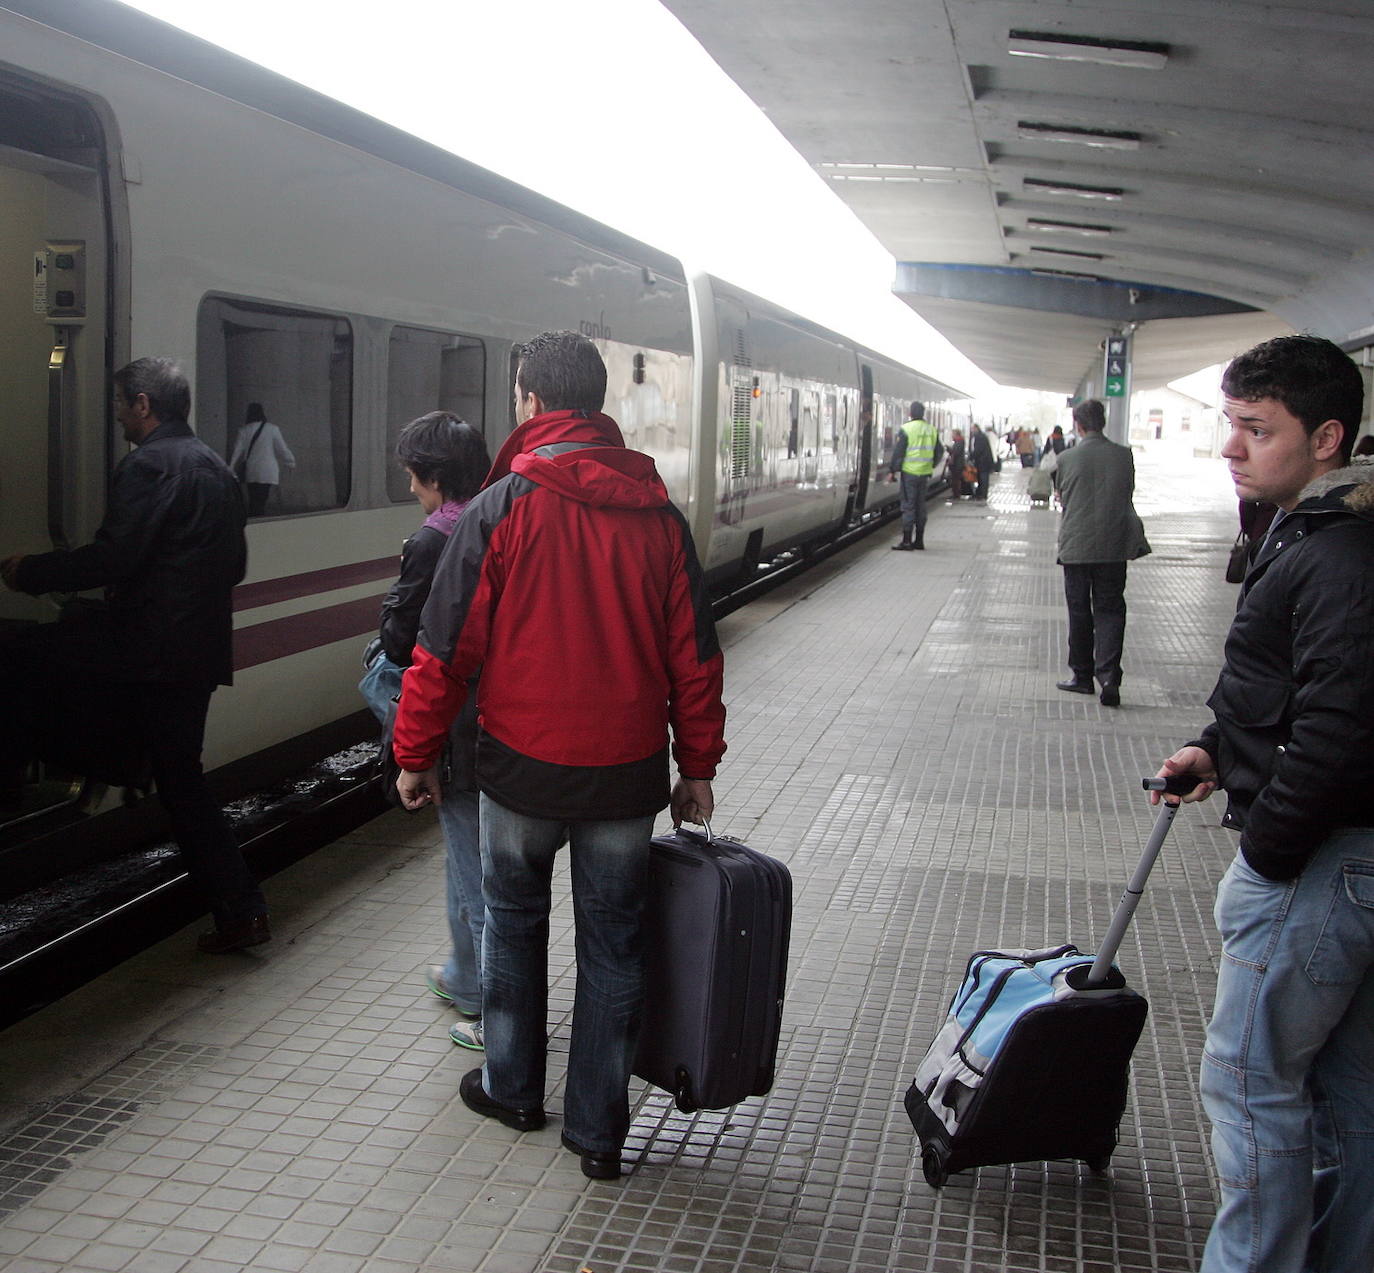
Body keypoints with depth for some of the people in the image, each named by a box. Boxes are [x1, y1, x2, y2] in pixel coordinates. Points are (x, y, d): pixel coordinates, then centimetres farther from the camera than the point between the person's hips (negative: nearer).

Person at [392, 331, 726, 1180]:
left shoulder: (502, 509, -10)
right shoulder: (658, 513, 0)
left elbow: (448, 646, -9)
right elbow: (694, 654, 3)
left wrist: (417, 754, 2)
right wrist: (698, 765, 11)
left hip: (524, 766, -2)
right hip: (628, 771, 2)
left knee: (514, 920, 20)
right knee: (613, 943, 11)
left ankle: (513, 1088, 34)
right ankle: (599, 1129, 18)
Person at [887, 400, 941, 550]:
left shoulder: (906, 429, -10)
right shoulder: (932, 430, 8)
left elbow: (898, 452, -10)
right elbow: (938, 451, 16)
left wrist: (892, 471, -4)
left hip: (909, 472, -5)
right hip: (925, 473, 5)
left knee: (908, 506, -4)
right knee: (920, 506, 12)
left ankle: (906, 542, -6)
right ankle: (919, 540, 16)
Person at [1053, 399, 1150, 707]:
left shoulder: (1067, 459, -7)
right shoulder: (1123, 455, -2)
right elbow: (1129, 492, 10)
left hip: (1076, 545, -1)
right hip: (1115, 545, 1)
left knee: (1079, 612, 10)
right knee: (1110, 610, 6)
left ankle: (1082, 675, 17)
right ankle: (1109, 676, -8)